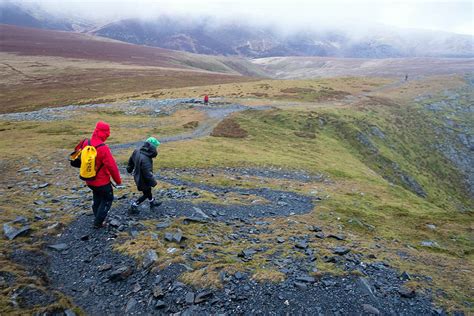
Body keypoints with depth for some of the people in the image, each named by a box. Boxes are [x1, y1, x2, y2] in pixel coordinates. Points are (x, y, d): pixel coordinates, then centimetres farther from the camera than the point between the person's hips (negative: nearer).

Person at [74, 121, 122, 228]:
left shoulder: (85, 144, -5)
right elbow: (112, 166, -24)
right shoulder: (103, 148, -28)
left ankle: (97, 218, 39)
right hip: (102, 181, -7)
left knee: (96, 198, 27)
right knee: (107, 199, 13)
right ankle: (98, 222, 15)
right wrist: (118, 180, -10)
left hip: (89, 181, 7)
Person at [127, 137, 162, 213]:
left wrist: (129, 168, 26)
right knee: (146, 194, 15)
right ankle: (133, 206, 23)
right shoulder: (145, 160, -37)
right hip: (143, 180, -9)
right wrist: (153, 182, -18)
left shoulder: (137, 152, -11)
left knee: (148, 190, 28)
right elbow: (148, 173, -32)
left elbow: (131, 160, 8)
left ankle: (152, 203, 49)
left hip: (137, 176, 9)